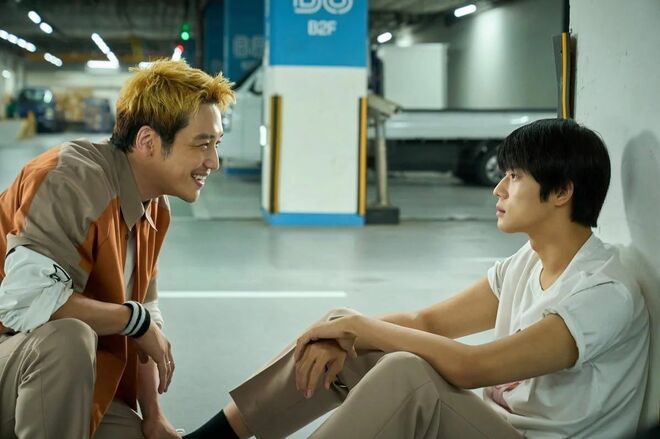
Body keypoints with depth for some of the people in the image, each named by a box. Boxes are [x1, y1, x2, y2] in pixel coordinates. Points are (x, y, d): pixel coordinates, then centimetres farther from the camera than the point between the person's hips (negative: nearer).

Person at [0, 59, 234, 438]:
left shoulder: (156, 209, 3)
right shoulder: (74, 178, -24)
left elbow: (147, 315, 7)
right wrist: (136, 318, -24)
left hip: (77, 386, 8)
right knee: (68, 337, -36)